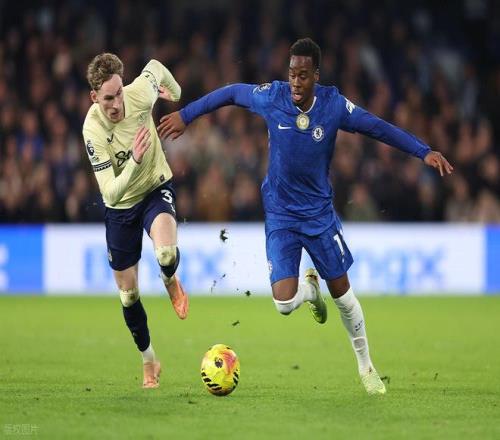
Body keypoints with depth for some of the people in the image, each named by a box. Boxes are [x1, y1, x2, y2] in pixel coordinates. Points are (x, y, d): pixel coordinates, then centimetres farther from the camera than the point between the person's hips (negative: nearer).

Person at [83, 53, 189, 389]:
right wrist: (134, 161, -46)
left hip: (156, 188, 0)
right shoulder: (93, 130, -28)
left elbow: (155, 67, 2)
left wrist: (175, 92, 19)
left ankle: (170, 281, 7)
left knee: (167, 254, -32)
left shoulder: (139, 94, -24)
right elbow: (111, 192, -31)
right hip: (120, 207, 0)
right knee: (128, 293, 8)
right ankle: (149, 360, 31)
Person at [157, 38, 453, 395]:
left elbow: (378, 128, -7)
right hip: (280, 216, 0)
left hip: (320, 213, 0)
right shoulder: (271, 97, -14)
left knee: (342, 292, 6)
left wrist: (425, 152, -12)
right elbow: (231, 92, 3)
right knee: (284, 303, -14)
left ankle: (366, 366, 26)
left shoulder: (334, 105, -14)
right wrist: (186, 115, 7)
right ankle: (310, 289, 25)